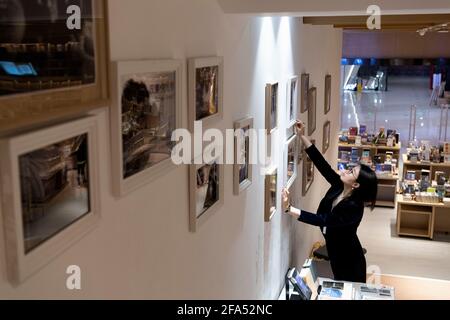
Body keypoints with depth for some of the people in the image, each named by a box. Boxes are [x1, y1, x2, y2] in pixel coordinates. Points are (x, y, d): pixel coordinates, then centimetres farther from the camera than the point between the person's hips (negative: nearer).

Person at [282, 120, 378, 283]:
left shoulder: (353, 207, -31)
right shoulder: (338, 186, -11)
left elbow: (321, 220, -38)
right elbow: (321, 162, -12)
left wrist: (288, 209, -46)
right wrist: (302, 136, -18)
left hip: (349, 258, -7)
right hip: (335, 251, 7)